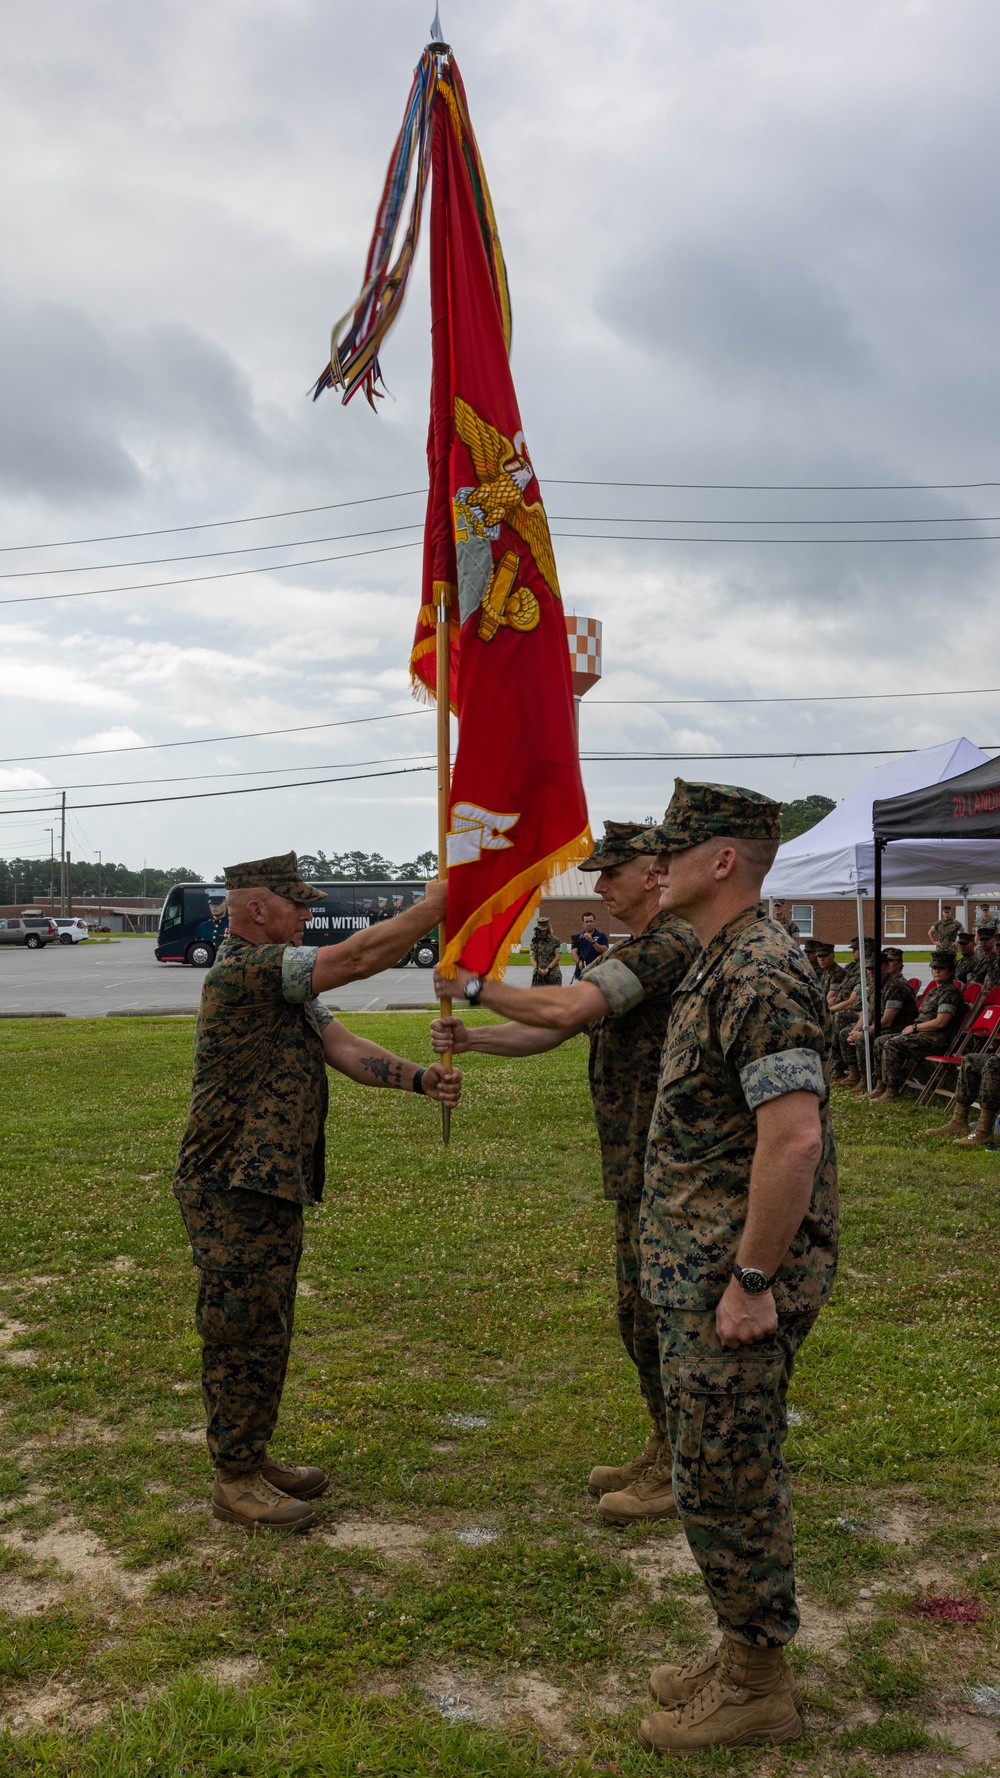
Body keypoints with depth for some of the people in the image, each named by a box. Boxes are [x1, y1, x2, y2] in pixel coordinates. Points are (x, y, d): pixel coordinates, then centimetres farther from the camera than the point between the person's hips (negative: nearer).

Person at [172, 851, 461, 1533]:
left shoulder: (288, 984, 14)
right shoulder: (243, 970, -19)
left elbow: (344, 1048, 3)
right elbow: (360, 957, -25)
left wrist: (420, 1078, -13)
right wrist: (442, 900, -19)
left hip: (275, 1192, 10)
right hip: (234, 1193, -10)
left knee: (266, 1334, 19)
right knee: (243, 1337, 1)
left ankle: (254, 1458, 32)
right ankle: (236, 1482, 15)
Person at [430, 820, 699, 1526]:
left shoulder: (672, 945, -18)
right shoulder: (626, 955, 16)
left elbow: (564, 1010, -29)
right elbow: (551, 1032, 12)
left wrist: (477, 986, -17)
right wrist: (470, 1037, -2)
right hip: (636, 1168, 10)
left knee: (655, 1314, -1)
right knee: (642, 1310, 17)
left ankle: (683, 1475, 12)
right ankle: (664, 1452, 30)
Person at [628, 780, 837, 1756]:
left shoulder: (762, 975, -21)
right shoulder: (718, 964, 12)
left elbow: (794, 1138, -28)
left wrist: (753, 1280, -24)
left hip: (733, 1275, -10)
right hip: (697, 1269, 10)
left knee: (726, 1480, 2)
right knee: (729, 1472, 19)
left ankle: (757, 1688, 19)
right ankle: (745, 1652, 34)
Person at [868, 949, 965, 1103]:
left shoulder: (951, 992, -11)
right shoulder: (935, 991, 21)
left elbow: (940, 1023, -19)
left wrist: (914, 1027, -10)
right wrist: (912, 1028, 4)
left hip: (937, 1040, -10)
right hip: (921, 1034, 10)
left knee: (892, 1045, -26)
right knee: (880, 1042, 4)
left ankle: (892, 1090, -21)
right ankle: (880, 1085, 4)